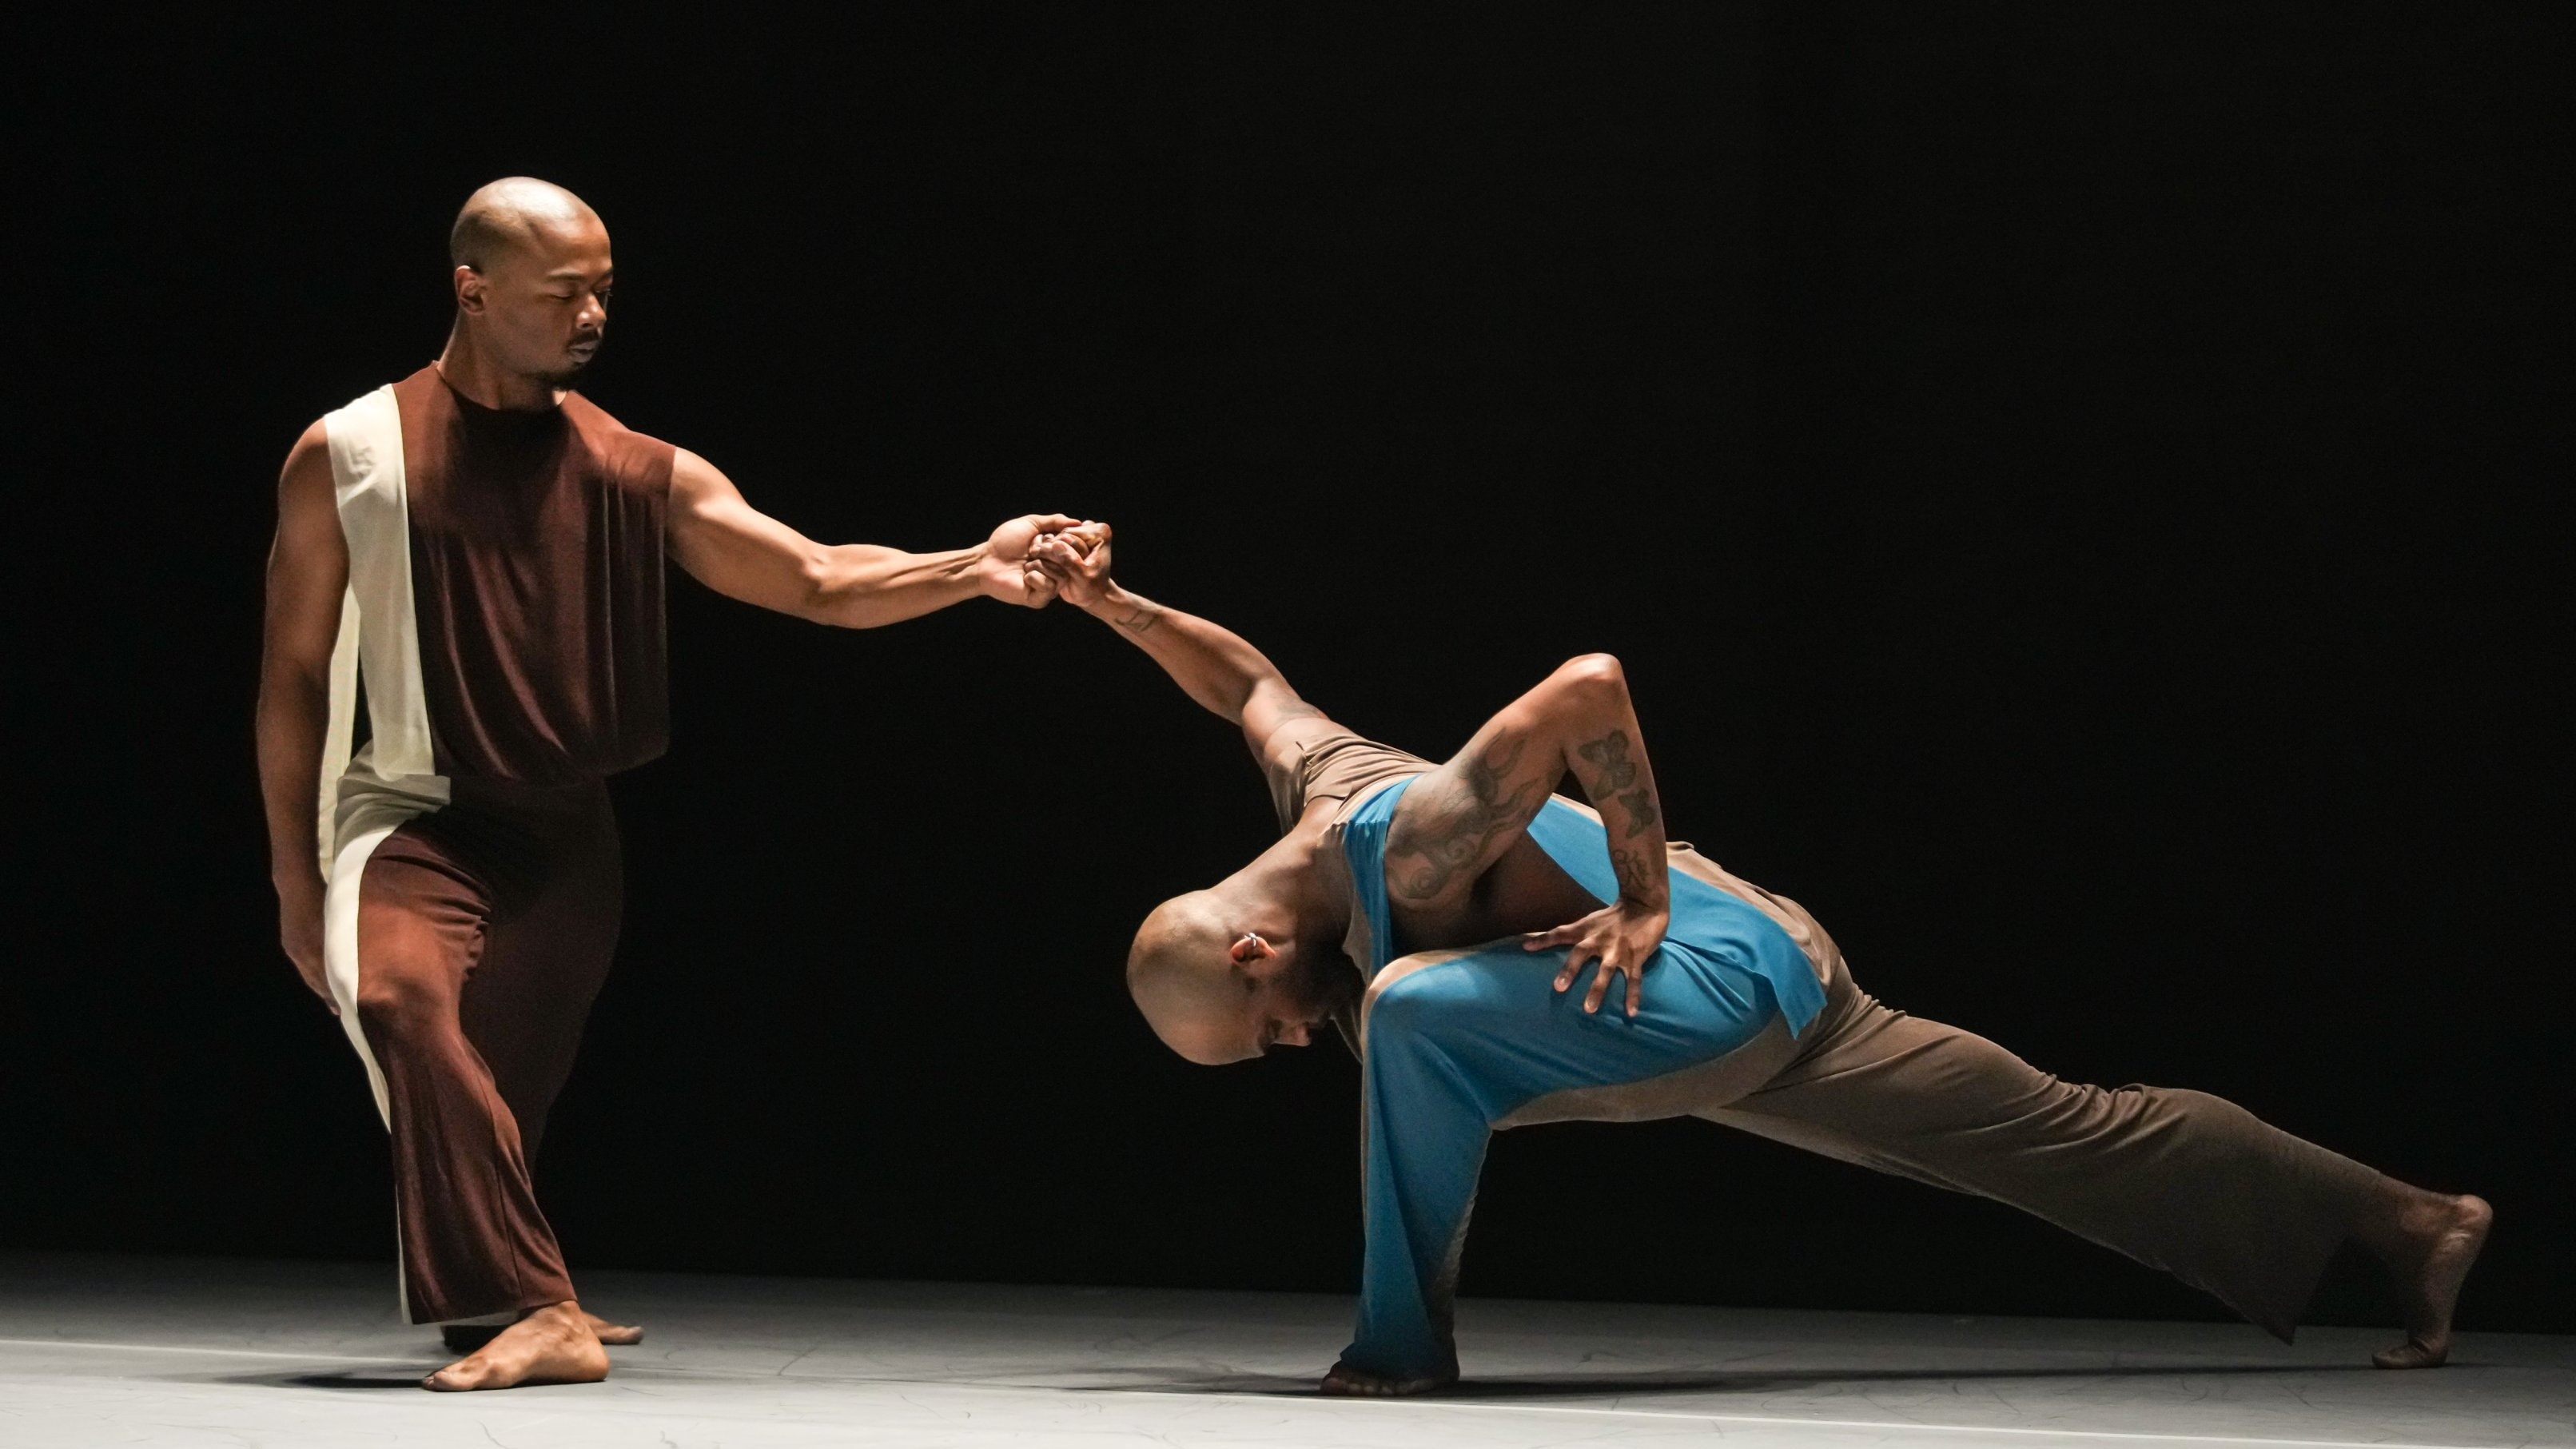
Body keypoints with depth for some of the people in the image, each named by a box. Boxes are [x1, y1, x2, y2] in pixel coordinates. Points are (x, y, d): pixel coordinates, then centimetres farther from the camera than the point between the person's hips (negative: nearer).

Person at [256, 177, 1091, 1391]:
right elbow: (293, 675, 2)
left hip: (561, 837, 3)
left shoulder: (637, 476, 5)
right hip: (413, 820, -3)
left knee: (499, 1087, 5)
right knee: (399, 988, -31)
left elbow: (824, 583, -2)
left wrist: (973, 568, -19)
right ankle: (535, 1313, -33)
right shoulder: (348, 457, -1)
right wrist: (295, 880, -1)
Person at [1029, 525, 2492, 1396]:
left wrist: (1645, 893, -26)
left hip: (1734, 987, -10)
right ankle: (2410, 1222, 15)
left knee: (1416, 1012, -25)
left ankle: (1404, 1344, -14)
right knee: (2064, 1134, 11)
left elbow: (1590, 683, -34)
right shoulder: (1318, 777, 3)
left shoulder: (1401, 847, -24)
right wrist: (1117, 608, 23)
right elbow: (1254, 677, 25)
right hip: (1777, 983, 10)